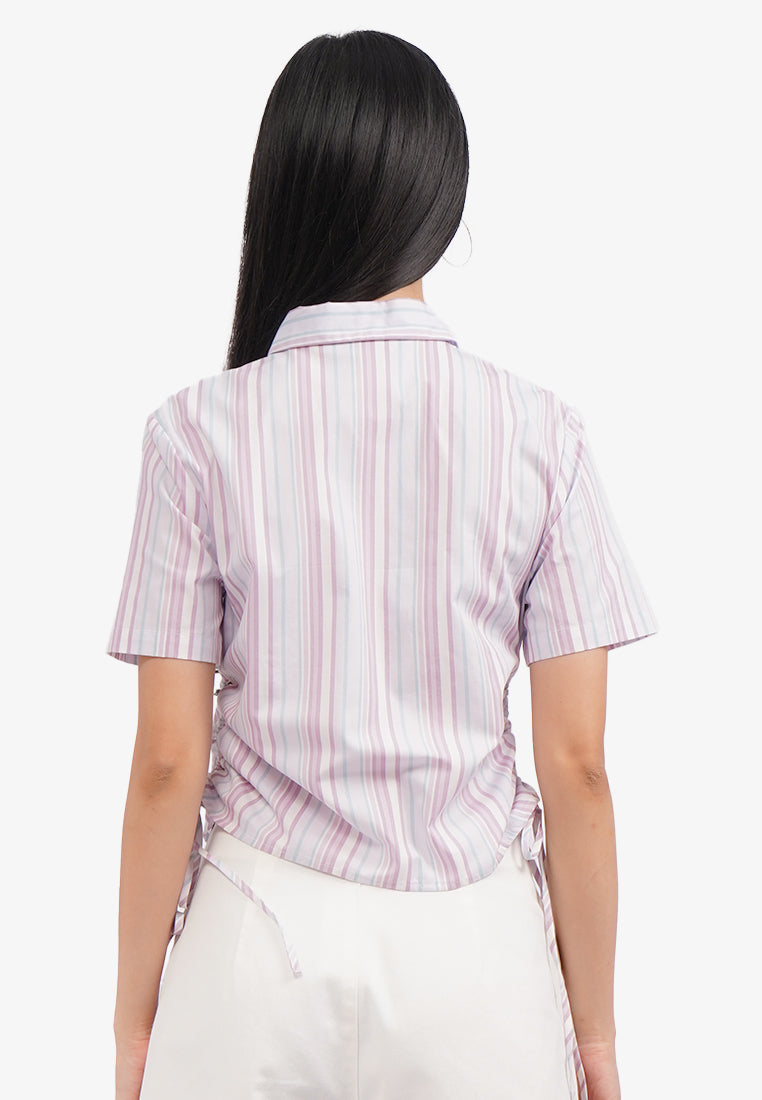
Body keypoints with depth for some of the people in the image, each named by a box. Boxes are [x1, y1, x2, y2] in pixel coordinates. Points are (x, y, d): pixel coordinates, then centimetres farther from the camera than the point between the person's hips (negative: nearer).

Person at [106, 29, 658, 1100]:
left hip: (262, 940, 0)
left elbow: (169, 764, -7)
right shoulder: (539, 431, -7)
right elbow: (577, 765, -5)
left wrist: (136, 1014, 5)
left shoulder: (201, 430, -9)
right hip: (476, 943, 1)